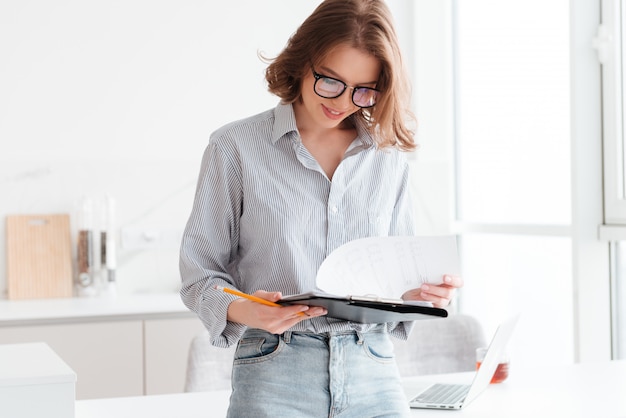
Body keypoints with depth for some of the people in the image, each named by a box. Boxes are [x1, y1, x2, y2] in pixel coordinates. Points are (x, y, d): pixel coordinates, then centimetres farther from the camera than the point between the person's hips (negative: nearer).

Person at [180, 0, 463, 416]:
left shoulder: (388, 156, 9)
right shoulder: (236, 147, -1)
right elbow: (201, 271, 0)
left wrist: (422, 293, -6)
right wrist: (244, 310, -20)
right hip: (275, 377, -3)